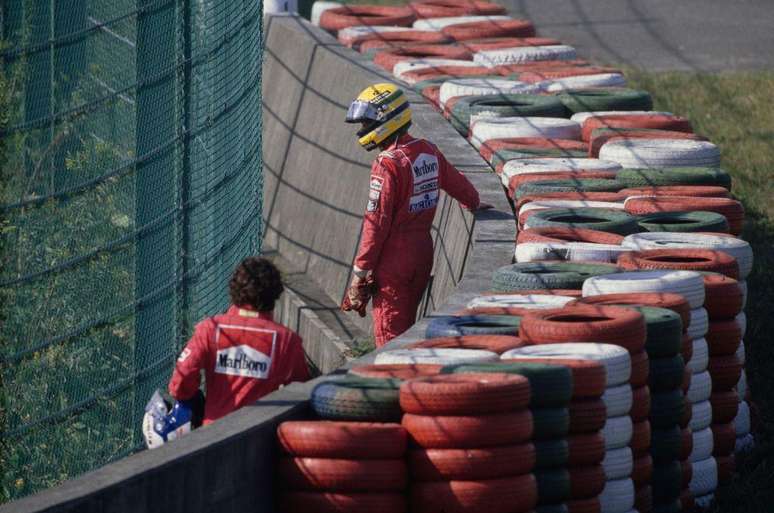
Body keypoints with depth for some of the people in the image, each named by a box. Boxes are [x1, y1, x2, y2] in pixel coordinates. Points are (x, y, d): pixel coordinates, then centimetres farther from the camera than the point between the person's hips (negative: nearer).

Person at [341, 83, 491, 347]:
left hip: (392, 261, -8)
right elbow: (457, 182, 25)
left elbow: (376, 221, -20)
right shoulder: (429, 152, 6)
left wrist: (360, 272, -14)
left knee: (389, 335, -3)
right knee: (406, 330, 16)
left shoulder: (388, 164, -19)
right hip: (423, 255, 8)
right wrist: (474, 203, 48)